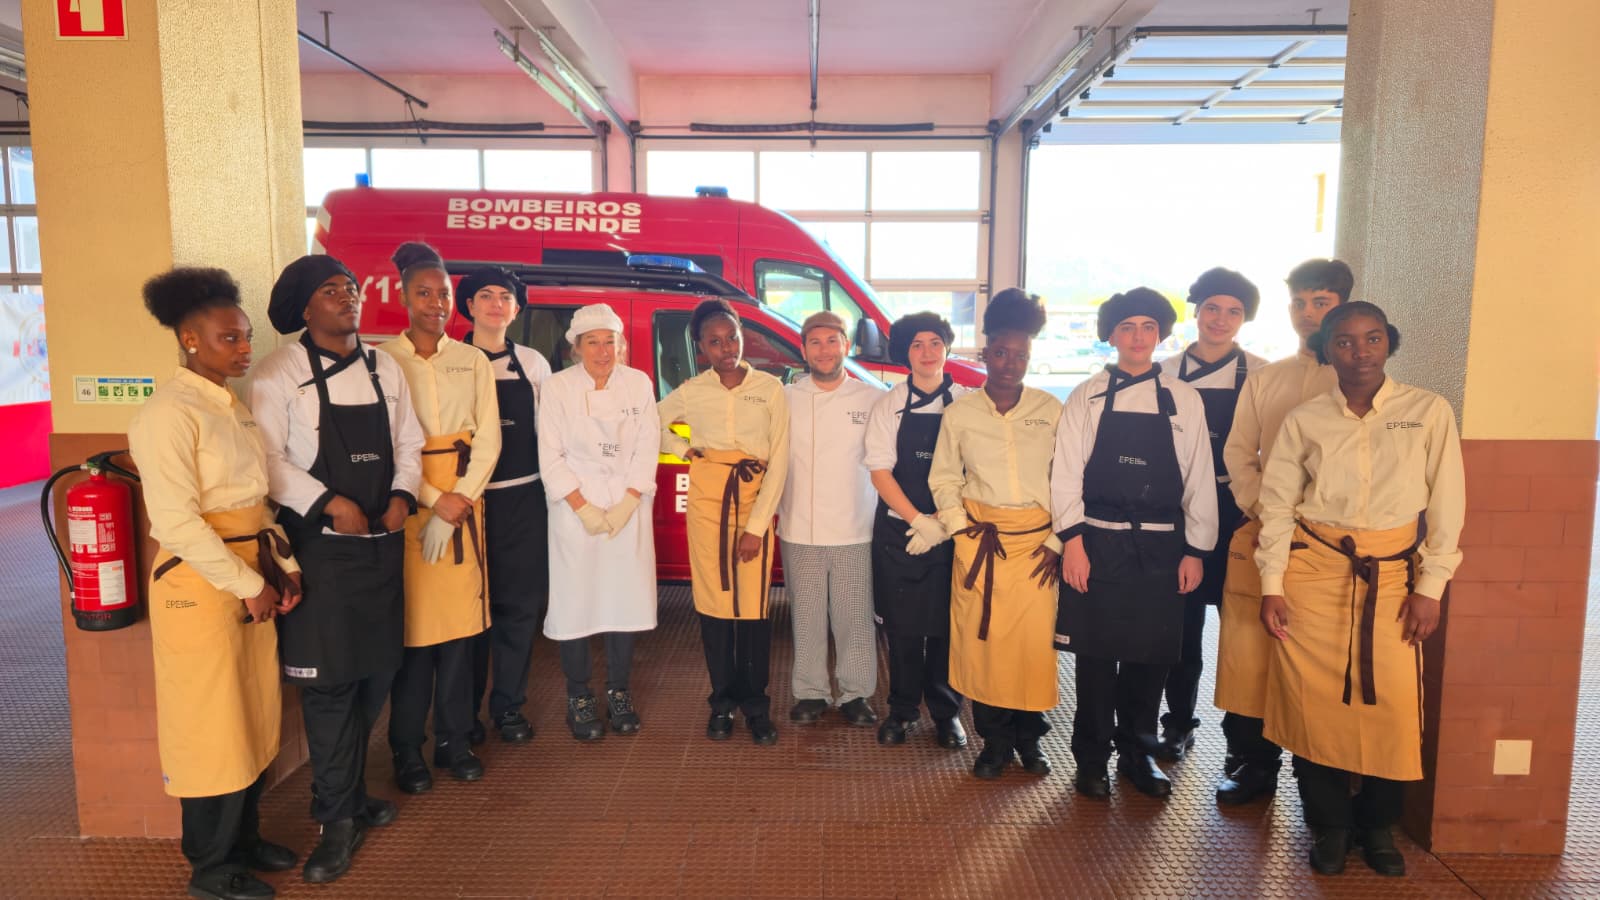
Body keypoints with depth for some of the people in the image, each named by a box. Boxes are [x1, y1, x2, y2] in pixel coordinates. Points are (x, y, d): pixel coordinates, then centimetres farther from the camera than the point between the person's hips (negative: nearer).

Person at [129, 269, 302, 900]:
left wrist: (282, 566, 4)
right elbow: (177, 521, -21)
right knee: (211, 725, 5)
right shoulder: (168, 414, -15)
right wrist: (247, 585, -16)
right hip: (200, 582, -8)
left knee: (256, 713, 16)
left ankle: (244, 837, 34)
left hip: (252, 575, 8)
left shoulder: (234, 407, 10)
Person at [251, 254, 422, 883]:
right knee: (329, 679, -1)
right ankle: (340, 818, 12)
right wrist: (330, 501, -19)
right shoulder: (280, 373, -5)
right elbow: (268, 459, -12)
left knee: (376, 671, 11)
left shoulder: (385, 369, 11)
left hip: (382, 542, 5)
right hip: (320, 544, -5)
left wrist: (402, 495, -3)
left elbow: (408, 444, 13)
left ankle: (343, 790, 30)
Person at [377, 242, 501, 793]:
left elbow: (489, 439, 4)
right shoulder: (383, 359, -1)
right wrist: (433, 501, -11)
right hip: (406, 501, -3)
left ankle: (454, 739, 18)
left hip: (464, 499, 3)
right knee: (412, 621, 0)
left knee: (460, 621, 5)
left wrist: (458, 502, -8)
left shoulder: (473, 361, 9)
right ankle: (407, 750, 13)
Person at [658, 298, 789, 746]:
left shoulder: (770, 388, -1)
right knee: (714, 601, 3)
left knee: (755, 605, -3)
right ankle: (722, 701, 17)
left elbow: (779, 460, -3)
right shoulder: (690, 392, 4)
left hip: (756, 499, -1)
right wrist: (685, 450, 2)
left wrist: (757, 525, -8)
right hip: (707, 498, 1)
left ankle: (756, 703, 12)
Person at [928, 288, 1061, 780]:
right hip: (979, 538, 1)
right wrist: (963, 530, -3)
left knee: (1034, 639, -2)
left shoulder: (1052, 411, 2)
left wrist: (1057, 542, -3)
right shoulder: (960, 412, 4)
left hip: (1035, 541, 0)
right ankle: (994, 740, 17)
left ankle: (1028, 737, 20)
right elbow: (943, 479, 8)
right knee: (981, 638, 1)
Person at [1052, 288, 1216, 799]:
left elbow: (1199, 480, 6)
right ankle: (1092, 759, 19)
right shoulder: (1087, 398, 3)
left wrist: (1195, 550, 2)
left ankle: (1137, 752, 27)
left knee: (1150, 656, 8)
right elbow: (1066, 473, -1)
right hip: (1098, 544, -1)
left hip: (1160, 549, 2)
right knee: (1095, 656, 4)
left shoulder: (1184, 400, 7)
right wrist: (1073, 539, -9)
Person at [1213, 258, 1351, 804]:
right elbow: (1239, 454, 11)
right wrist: (1264, 513, -3)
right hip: (1261, 534, 3)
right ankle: (1253, 762, 16)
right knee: (1249, 648, 3)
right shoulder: (1263, 379, 13)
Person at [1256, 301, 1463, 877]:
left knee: (1392, 704, -1)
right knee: (1314, 699, 2)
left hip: (1393, 573, 0)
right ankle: (1330, 825, 21)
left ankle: (1378, 825, 24)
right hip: (1314, 570, 0)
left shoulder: (1429, 411, -1)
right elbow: (1277, 506, 2)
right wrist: (1272, 586, -2)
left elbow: (1447, 504, 0)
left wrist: (1429, 588, -2)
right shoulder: (1304, 420, 1)